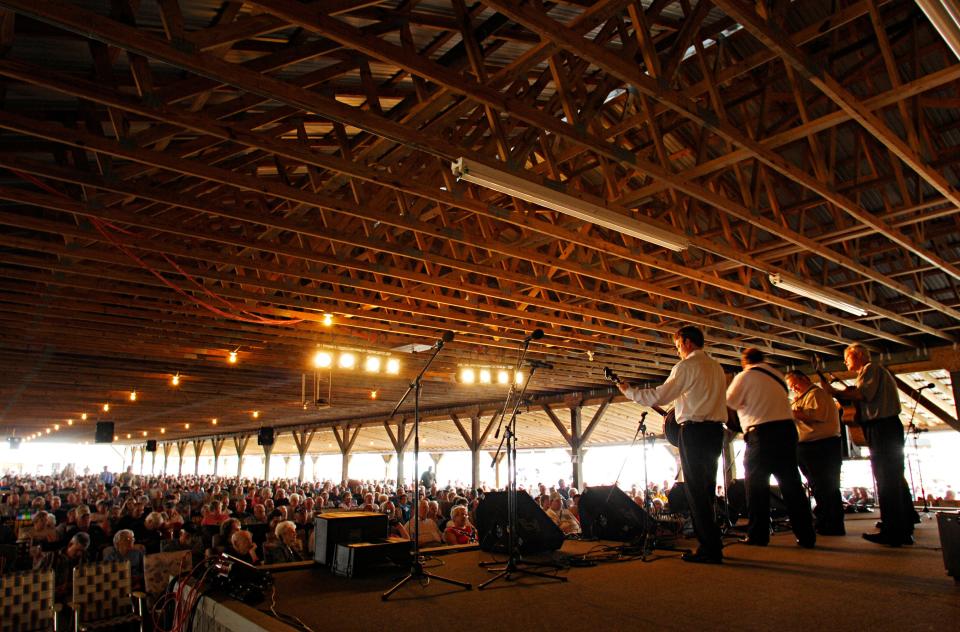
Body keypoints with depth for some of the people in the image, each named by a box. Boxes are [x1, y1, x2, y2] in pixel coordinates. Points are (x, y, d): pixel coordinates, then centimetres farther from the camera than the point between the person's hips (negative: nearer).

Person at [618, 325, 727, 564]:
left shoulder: (686, 366, -9)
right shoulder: (717, 367, 16)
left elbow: (659, 396, -14)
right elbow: (719, 400, 17)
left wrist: (628, 391, -4)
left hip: (694, 429, -8)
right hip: (716, 429, 8)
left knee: (695, 490, -4)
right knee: (707, 488, 14)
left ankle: (709, 548, -2)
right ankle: (712, 544, 19)